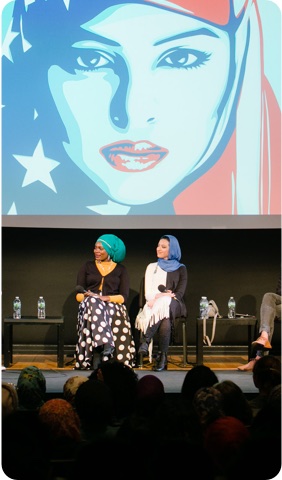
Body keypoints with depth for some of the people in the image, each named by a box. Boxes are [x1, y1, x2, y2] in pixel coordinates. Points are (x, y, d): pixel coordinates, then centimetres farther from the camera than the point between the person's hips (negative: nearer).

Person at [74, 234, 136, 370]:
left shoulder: (120, 270, 15)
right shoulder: (87, 267, 18)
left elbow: (124, 296, 4)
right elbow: (79, 294, 11)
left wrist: (106, 298, -13)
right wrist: (89, 297, -12)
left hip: (113, 305, 0)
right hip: (90, 305, 0)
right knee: (94, 303, -38)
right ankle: (106, 344, -54)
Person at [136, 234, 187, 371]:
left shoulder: (180, 269, 15)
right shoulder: (152, 267, 22)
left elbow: (180, 293, 1)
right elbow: (148, 292, 9)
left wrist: (162, 296, -17)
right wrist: (156, 297, -15)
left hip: (173, 305, -1)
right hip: (154, 305, 1)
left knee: (163, 306, -40)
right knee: (165, 320, -38)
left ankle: (146, 342, -42)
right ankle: (162, 358, -41)